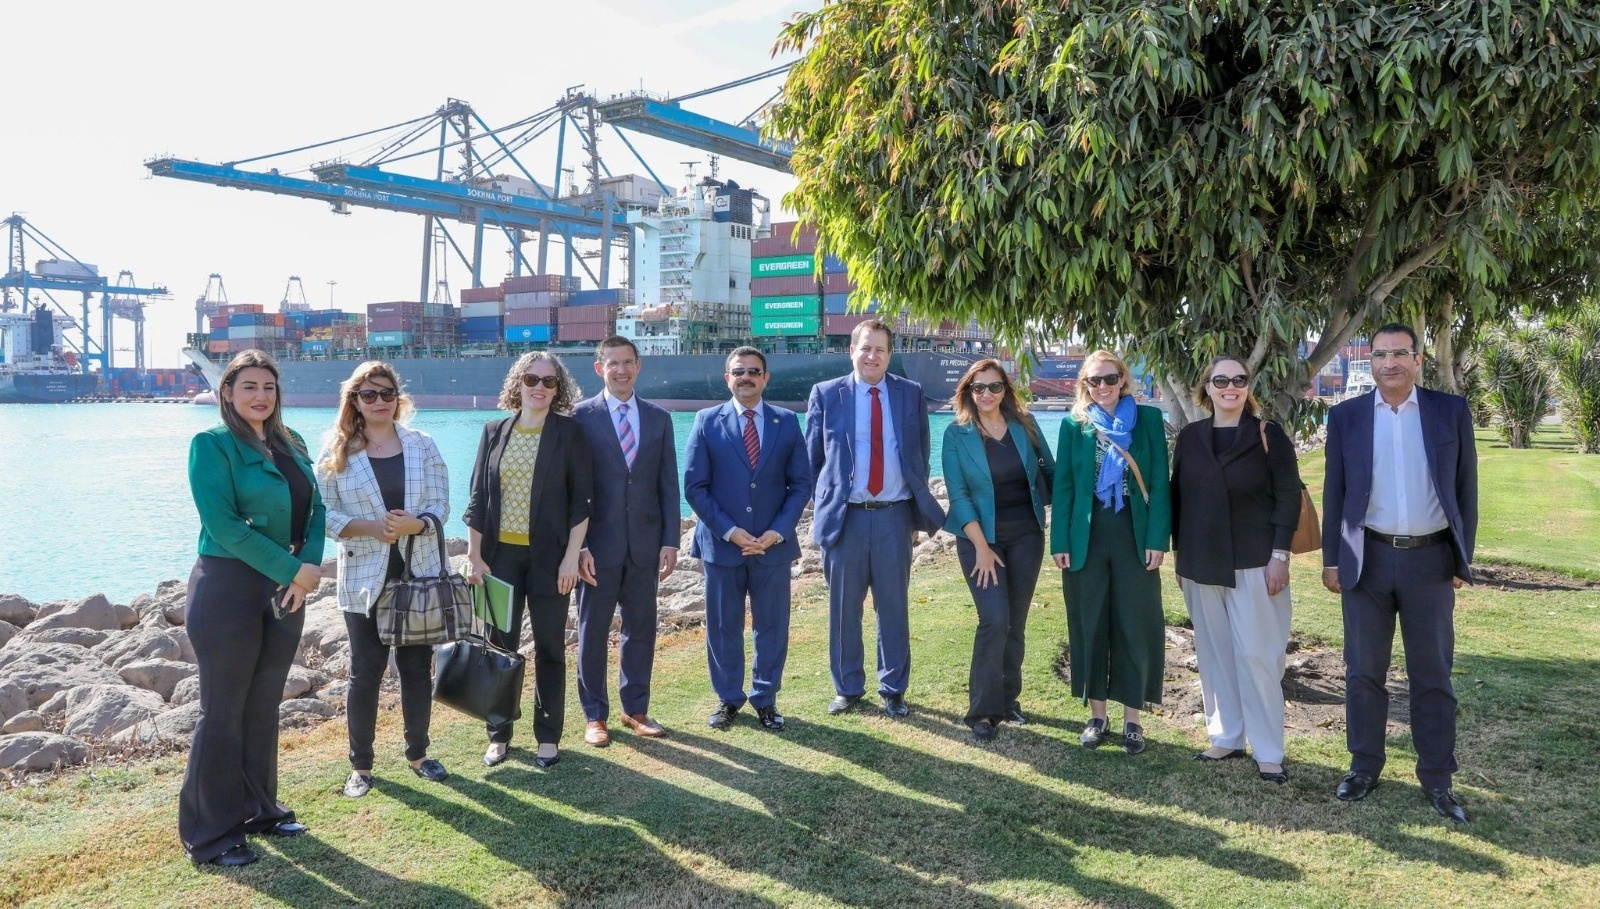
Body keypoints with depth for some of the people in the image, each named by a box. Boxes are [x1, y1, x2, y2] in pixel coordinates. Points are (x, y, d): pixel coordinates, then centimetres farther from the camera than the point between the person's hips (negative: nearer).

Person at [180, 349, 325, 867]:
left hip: (286, 588, 6)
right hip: (227, 587, -6)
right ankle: (210, 835, 14)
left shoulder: (291, 443, 11)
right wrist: (291, 569, -17)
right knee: (223, 711, 2)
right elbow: (223, 523, -18)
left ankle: (259, 808, 30)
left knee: (264, 705, 15)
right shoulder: (211, 444, -9)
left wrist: (312, 564, -9)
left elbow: (314, 507, 8)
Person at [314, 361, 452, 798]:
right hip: (364, 578, -1)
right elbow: (326, 515, -5)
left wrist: (415, 524, -20)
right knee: (365, 673, 5)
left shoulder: (421, 445, 3)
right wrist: (372, 527, -19)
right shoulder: (336, 452, -1)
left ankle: (418, 753, 28)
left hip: (421, 573, 2)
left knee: (418, 668, 11)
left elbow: (441, 505, 0)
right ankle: (360, 765, 20)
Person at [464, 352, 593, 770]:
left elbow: (581, 500, -4)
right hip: (500, 554, 2)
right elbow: (478, 499, 6)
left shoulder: (569, 433, -3)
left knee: (549, 648, 7)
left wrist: (571, 557, -10)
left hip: (549, 556, -2)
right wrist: (474, 556, 1)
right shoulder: (495, 432, 5)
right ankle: (499, 734, 22)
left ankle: (548, 736, 20)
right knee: (500, 646, 8)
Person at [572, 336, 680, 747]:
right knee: (593, 631, 8)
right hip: (599, 543, -3)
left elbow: (668, 484, 6)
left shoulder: (659, 418, 7)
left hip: (645, 543, 3)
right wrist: (579, 545, -11)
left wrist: (670, 540, 0)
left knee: (641, 628, 11)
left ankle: (636, 708, 26)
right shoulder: (581, 416, -4)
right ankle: (595, 715, 21)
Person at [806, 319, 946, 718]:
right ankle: (847, 688, 22)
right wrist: (822, 504, 3)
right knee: (844, 608, 7)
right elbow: (813, 457, 6)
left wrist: (918, 508, 5)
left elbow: (920, 456, 10)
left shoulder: (911, 394, 6)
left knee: (894, 607, 7)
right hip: (844, 516, -1)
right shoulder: (826, 394, 2)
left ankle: (893, 689, 20)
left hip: (894, 516, 1)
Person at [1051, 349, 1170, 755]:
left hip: (1134, 535, -1)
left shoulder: (1148, 419, 2)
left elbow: (1159, 482, -1)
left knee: (1135, 627, 4)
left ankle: (1132, 720, 16)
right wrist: (1060, 541, -3)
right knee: (1089, 626, 7)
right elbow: (1062, 484, 3)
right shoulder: (1074, 424, 4)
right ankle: (1096, 715, 20)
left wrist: (1158, 538, -8)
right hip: (1086, 537, 1)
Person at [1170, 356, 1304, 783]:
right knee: (1214, 652, 9)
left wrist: (1279, 556, -11)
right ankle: (1226, 737, 21)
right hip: (1201, 564, 4)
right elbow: (1177, 497, 11)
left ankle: (1268, 751, 6)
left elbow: (1288, 497, -4)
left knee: (1256, 655, -3)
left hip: (1254, 562, -4)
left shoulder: (1269, 434, -2)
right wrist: (1178, 554, 9)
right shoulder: (1190, 437, 8)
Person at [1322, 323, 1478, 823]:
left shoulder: (1452, 411, 1)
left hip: (1430, 560, 0)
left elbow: (1466, 489, 4)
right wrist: (1331, 559, 2)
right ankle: (1364, 766, 22)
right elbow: (1334, 493, 4)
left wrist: (1463, 558, 1)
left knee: (1432, 674, 7)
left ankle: (1437, 778, 19)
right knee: (1363, 670, 9)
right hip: (1367, 559, 0)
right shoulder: (1346, 416, 2)